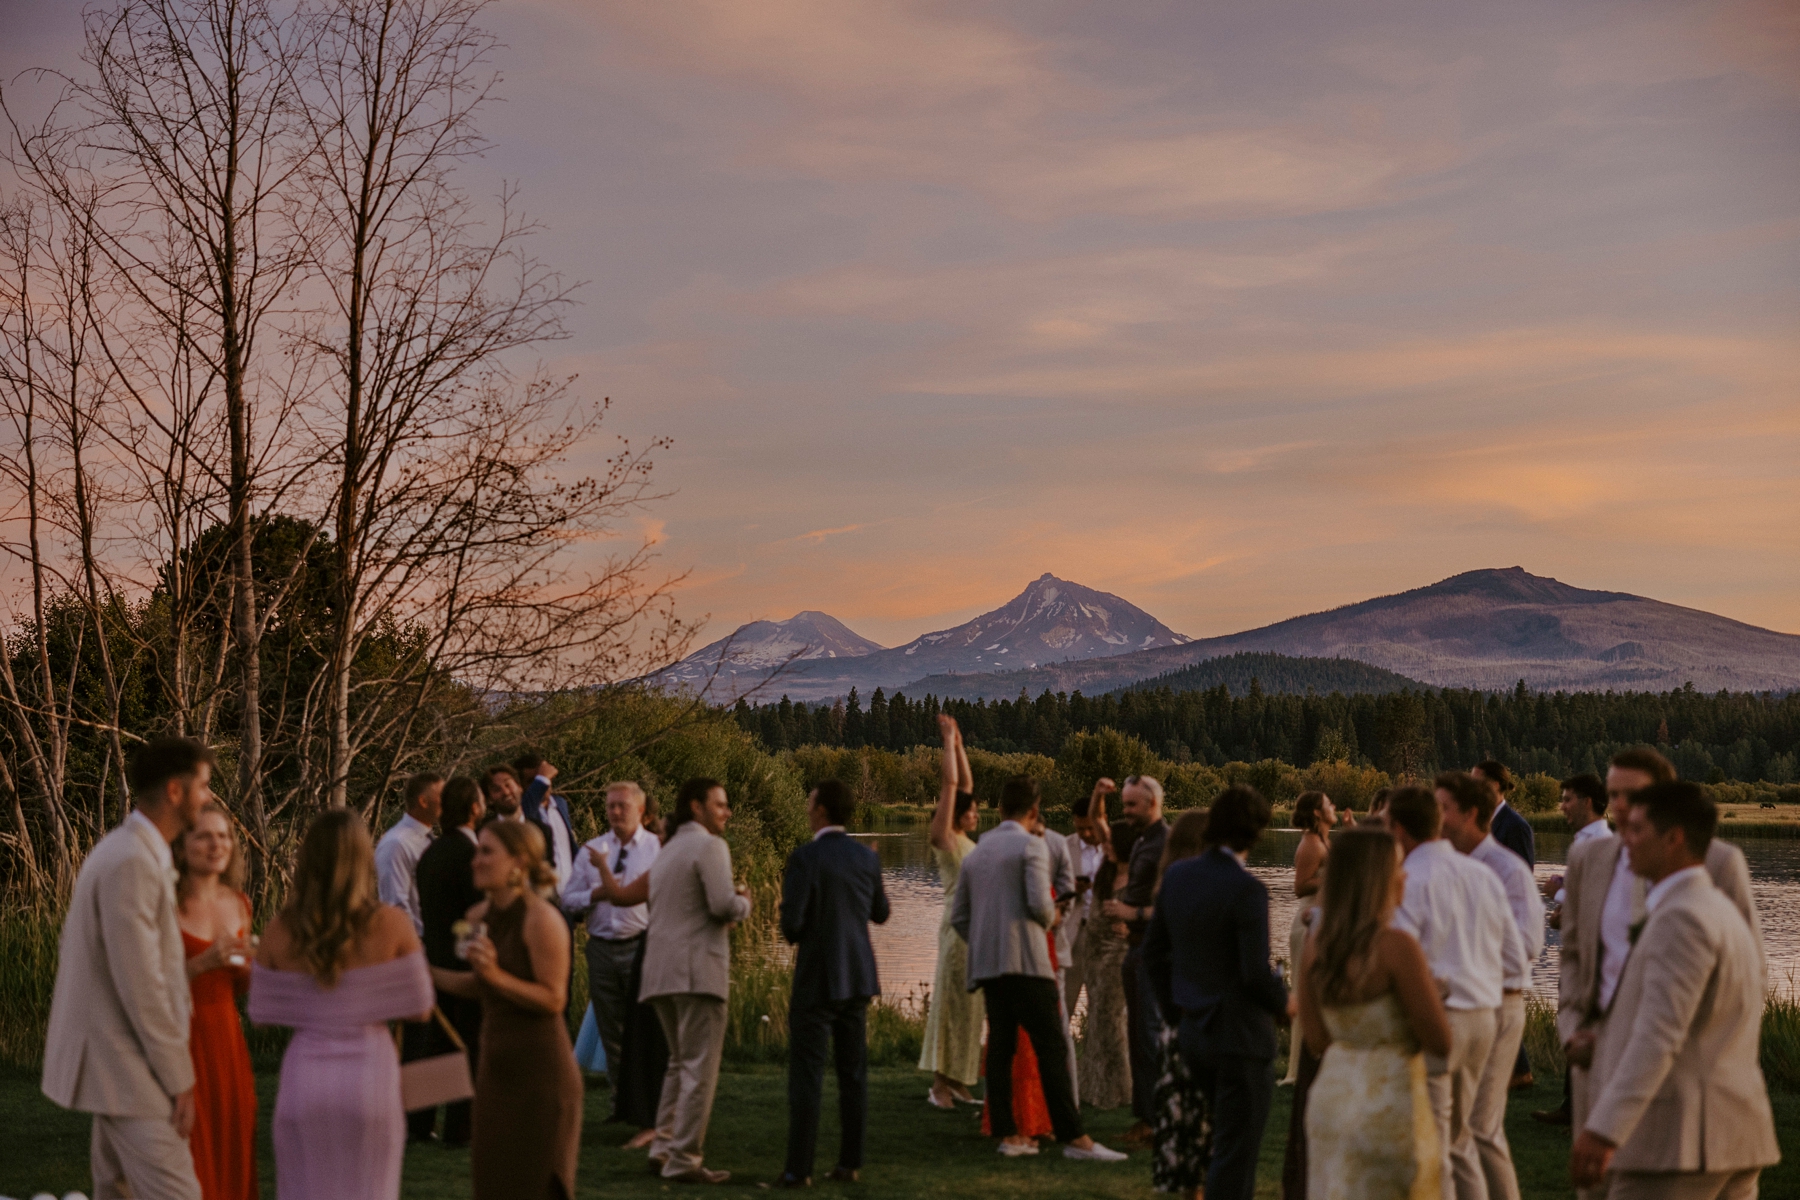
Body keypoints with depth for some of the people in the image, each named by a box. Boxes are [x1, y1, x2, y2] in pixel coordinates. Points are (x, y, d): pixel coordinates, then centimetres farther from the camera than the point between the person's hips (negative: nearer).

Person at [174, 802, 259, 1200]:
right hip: (181, 1038, -6)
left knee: (230, 1148, 8)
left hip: (227, 1037, 6)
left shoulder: (239, 904, 8)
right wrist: (203, 962, -23)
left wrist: (253, 965, -2)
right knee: (189, 1155, -3)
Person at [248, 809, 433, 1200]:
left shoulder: (280, 931, -6)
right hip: (368, 1073, -1)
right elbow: (419, 1009, -4)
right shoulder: (391, 925, -10)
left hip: (306, 1076, 1)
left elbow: (262, 1013, 1)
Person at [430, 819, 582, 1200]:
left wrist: (496, 974, -26)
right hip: (496, 1065, 7)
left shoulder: (542, 918, -16)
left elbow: (553, 999, -18)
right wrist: (427, 971, 8)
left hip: (540, 1070, -7)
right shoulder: (479, 917, 5)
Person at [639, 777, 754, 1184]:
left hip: (660, 968, 9)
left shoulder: (668, 849, 21)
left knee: (680, 1063, 19)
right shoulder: (709, 846, -8)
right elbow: (723, 905, -19)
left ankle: (665, 1146, 18)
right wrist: (744, 902, 3)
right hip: (696, 968, -9)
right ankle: (684, 1160, -6)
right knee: (699, 1069, -5)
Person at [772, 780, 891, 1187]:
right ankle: (849, 1163, 12)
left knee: (806, 1074, -2)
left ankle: (799, 1168, -2)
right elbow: (880, 913, 15)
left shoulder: (804, 858, -15)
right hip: (859, 976, 6)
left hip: (817, 977, -6)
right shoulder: (867, 857, 3)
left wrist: (793, 935, 5)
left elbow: (792, 923, -17)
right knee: (853, 1072, 10)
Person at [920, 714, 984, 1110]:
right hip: (959, 925, -8)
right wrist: (949, 741, -3)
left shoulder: (965, 840, 14)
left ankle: (957, 1083, 15)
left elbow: (966, 782, 19)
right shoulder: (943, 837, -6)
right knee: (951, 1001, -7)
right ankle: (939, 1086, -5)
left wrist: (959, 744, 17)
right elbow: (950, 783, -10)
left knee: (969, 1004, 10)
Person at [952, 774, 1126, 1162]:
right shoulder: (1031, 845, -4)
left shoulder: (975, 853, 17)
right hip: (1024, 959, -7)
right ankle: (1074, 1137, -12)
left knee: (1000, 1048, 8)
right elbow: (1038, 903, -15)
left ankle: (1007, 1134, 7)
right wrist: (1051, 916, 6)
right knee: (1050, 1047, -9)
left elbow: (958, 916, 19)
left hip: (986, 965, 7)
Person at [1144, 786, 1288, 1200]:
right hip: (1241, 1038, -7)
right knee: (1234, 1154, 2)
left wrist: (1171, 1006, 21)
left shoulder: (1177, 875, 2)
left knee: (1229, 1142, 22)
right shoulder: (1247, 889, -19)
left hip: (1193, 1035, 7)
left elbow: (1154, 948, 11)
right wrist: (1284, 1004, -1)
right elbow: (1256, 974, -20)